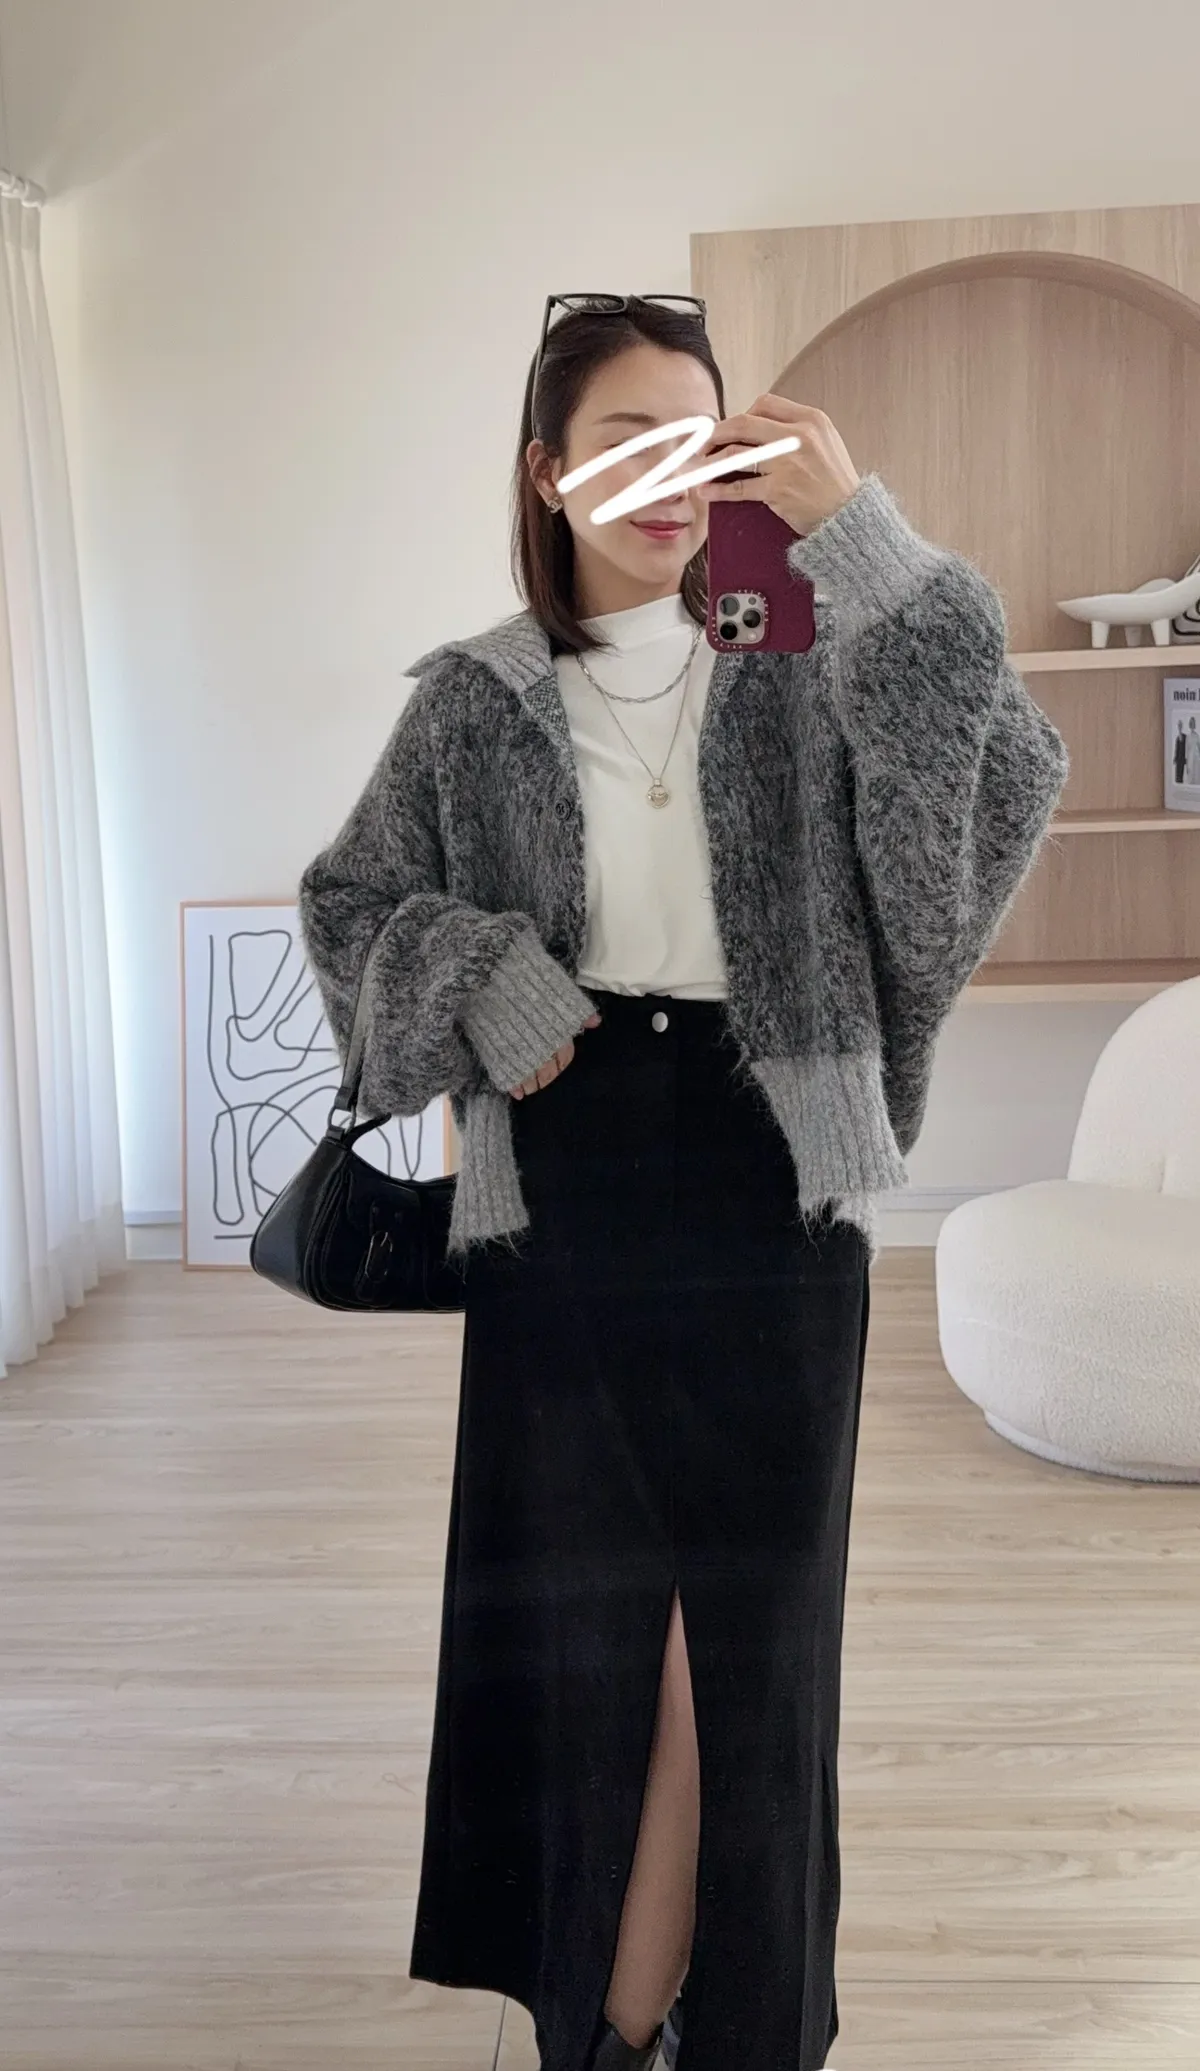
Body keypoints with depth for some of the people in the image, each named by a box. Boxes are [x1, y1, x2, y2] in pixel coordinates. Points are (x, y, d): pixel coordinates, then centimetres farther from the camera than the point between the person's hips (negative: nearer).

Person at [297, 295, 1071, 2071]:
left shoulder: (801, 679, 4)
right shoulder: (472, 702, 5)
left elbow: (1004, 781, -12)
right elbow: (346, 907, 11)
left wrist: (865, 540, -20)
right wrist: (475, 969, -9)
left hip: (770, 1204, 0)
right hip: (561, 1207, 0)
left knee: (753, 1608, 8)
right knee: (578, 1611, 7)